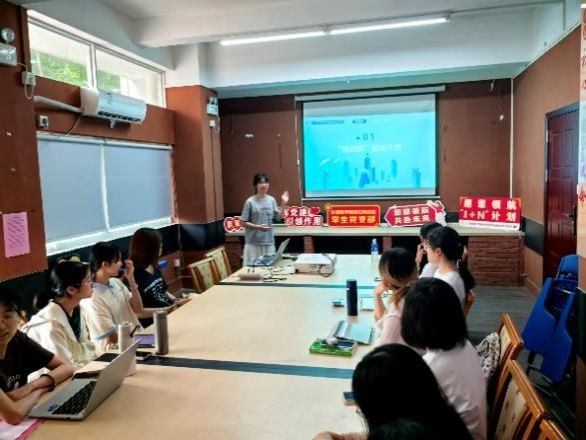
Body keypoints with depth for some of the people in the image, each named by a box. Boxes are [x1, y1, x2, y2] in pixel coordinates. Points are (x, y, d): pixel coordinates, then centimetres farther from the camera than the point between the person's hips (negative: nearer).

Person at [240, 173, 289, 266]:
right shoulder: (250, 201, -8)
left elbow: (277, 217, 9)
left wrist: (283, 203, 1)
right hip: (253, 242, -4)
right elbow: (244, 222, -6)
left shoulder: (271, 200, 5)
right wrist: (257, 227, -18)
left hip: (269, 241, 4)